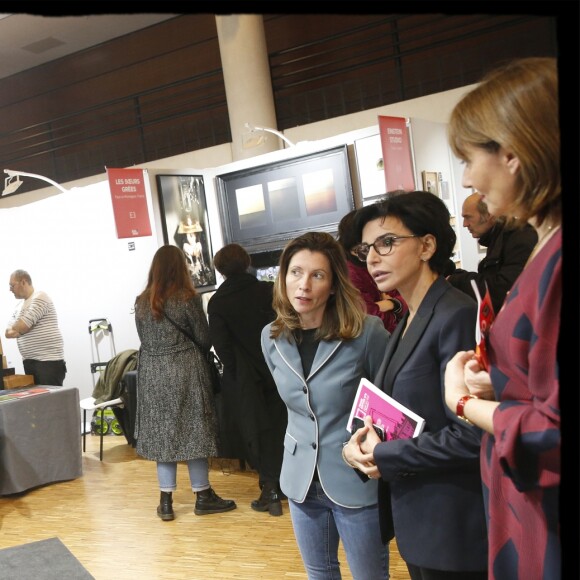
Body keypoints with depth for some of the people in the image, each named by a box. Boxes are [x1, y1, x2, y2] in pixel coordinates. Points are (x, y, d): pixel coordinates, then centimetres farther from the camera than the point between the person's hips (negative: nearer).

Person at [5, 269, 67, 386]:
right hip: (29, 361, 8)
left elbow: (21, 326, -16)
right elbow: (8, 332, 14)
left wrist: (15, 329, 6)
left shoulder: (39, 297, -8)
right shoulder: (20, 306, 19)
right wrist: (22, 329, -6)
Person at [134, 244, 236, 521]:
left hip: (153, 374, 4)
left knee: (162, 432, 9)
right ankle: (203, 496, 15)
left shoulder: (142, 302, 4)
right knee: (193, 430, 6)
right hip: (185, 370, -4)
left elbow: (144, 340, 8)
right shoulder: (187, 298, -9)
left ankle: (166, 501, 14)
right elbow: (204, 339, -5)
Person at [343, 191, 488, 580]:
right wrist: (362, 444, -5)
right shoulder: (408, 322, 11)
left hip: (452, 528, -9)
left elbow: (471, 436, -24)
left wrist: (383, 456, -15)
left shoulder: (457, 316, -19)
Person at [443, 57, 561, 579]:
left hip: (545, 530, -9)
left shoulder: (556, 259, -25)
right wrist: (493, 384, 1)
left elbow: (556, 433, -25)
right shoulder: (546, 246, 6)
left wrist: (466, 402, -11)